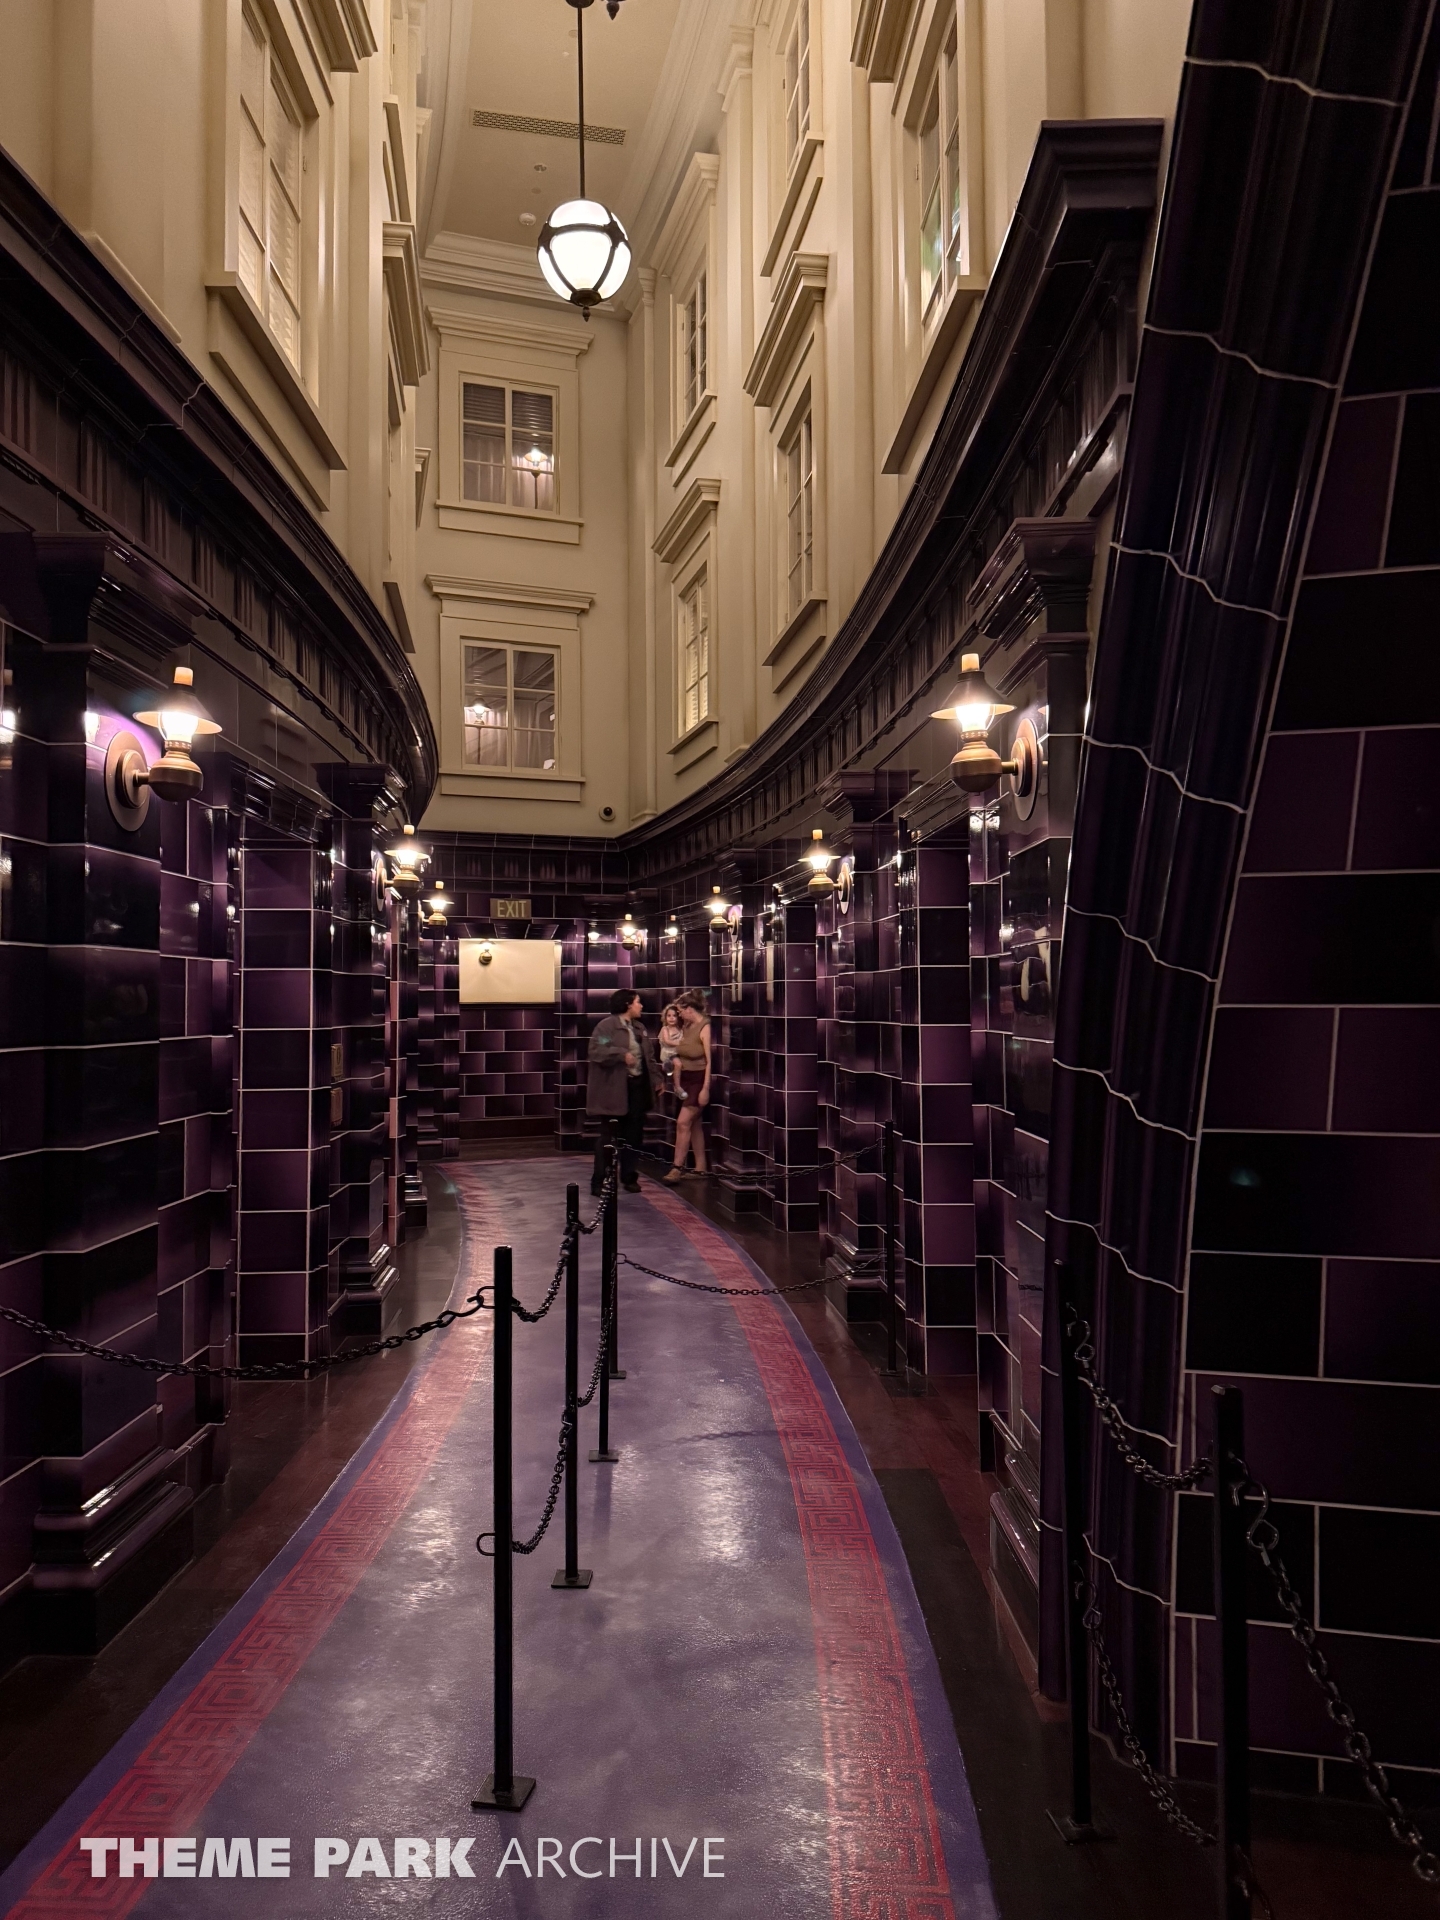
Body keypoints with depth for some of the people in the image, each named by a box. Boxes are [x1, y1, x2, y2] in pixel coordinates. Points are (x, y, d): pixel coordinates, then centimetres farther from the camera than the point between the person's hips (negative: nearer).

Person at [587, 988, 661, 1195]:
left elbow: (650, 1055, 17)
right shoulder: (607, 1025, -9)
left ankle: (629, 1177, 24)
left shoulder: (639, 1027, 15)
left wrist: (656, 1079, 11)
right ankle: (598, 1181, 6)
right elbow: (596, 1051, -18)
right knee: (609, 1135, -2)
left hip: (638, 1086, 7)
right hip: (614, 1089, -7)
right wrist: (622, 1054, -24)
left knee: (634, 1134, 11)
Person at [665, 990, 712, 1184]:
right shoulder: (688, 1027, 10)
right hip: (686, 1080, 8)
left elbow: (710, 1061, -19)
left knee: (683, 1122, -12)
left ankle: (678, 1168, -6)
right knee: (695, 1124, 10)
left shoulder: (705, 1028, -16)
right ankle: (700, 1169, 15)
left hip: (699, 1080, -8)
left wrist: (706, 1089, -22)